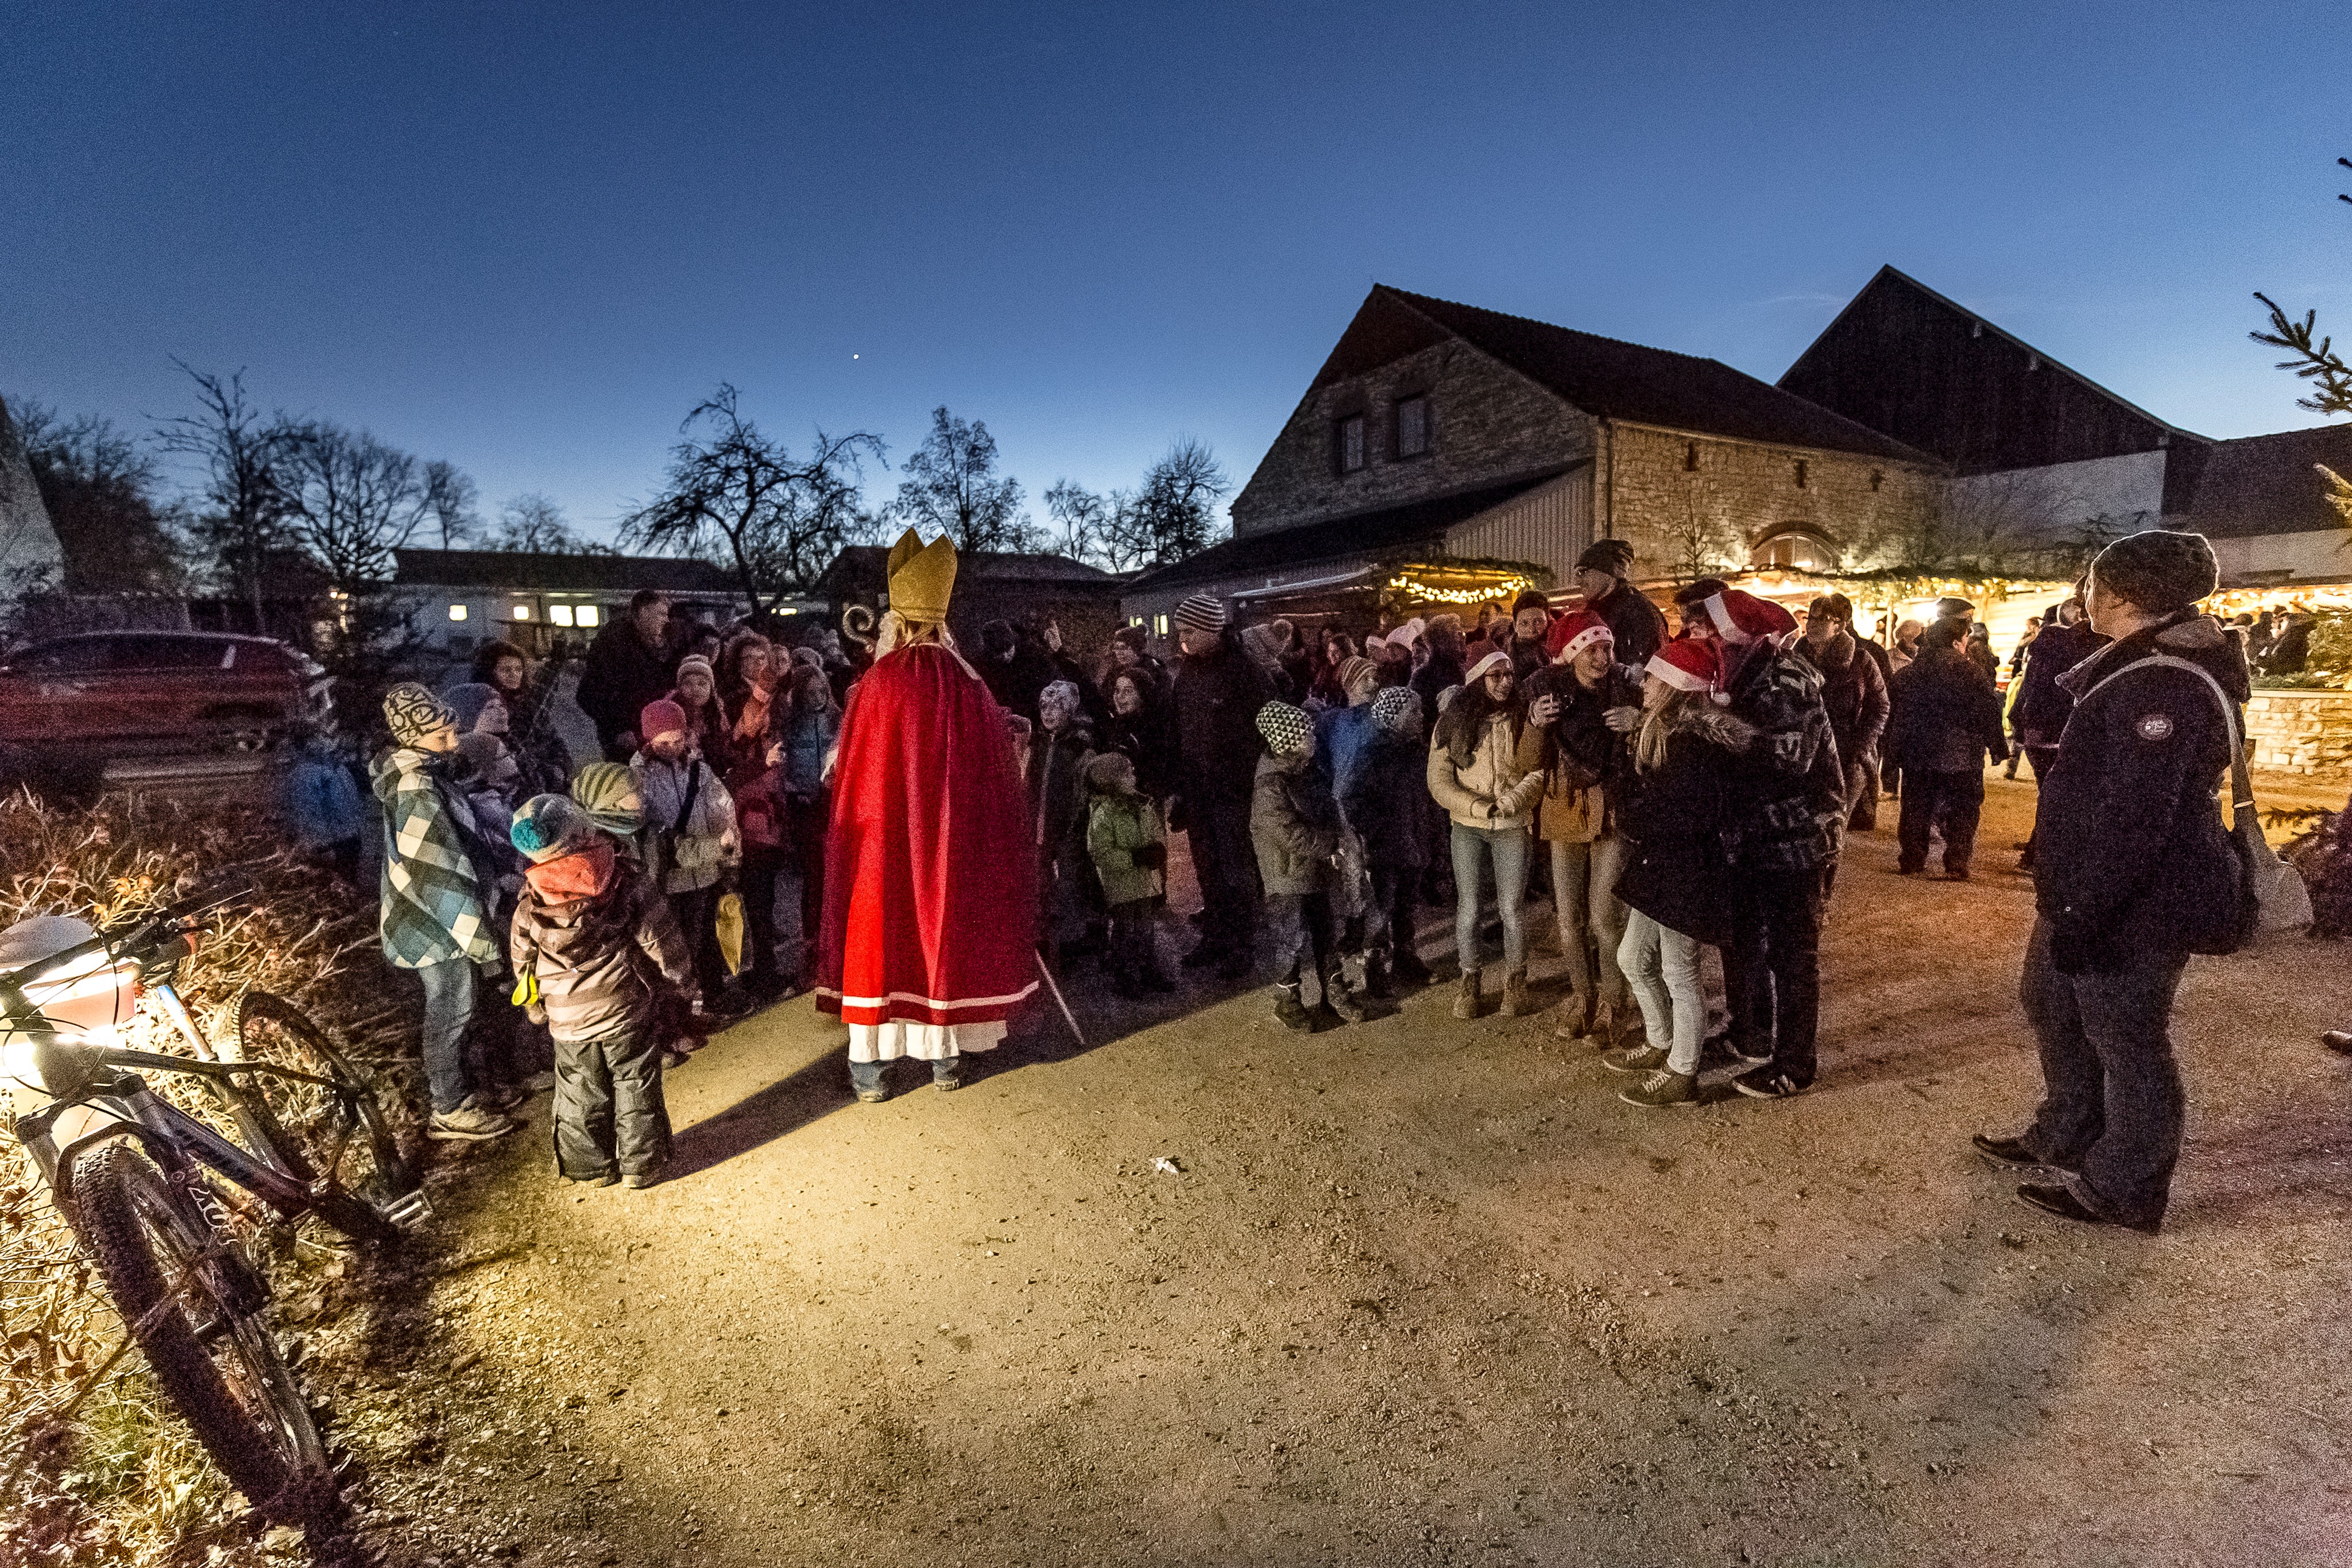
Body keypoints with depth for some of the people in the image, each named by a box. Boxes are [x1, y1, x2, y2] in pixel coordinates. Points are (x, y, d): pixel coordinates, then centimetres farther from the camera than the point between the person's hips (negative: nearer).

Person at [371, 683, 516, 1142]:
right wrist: (481, 939, -22)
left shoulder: (414, 774, 4)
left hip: (429, 915, 9)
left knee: (447, 1010, 21)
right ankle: (451, 1111, 20)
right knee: (451, 1012, 5)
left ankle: (447, 1090, 37)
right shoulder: (418, 792, -27)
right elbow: (442, 876, -27)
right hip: (438, 923, -9)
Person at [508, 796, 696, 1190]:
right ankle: (641, 1165, 20)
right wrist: (682, 977, 6)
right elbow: (659, 939, -9)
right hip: (626, 1013, -2)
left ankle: (591, 1168, 29)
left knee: (580, 1097, 18)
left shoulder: (529, 905, -8)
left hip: (568, 1023, 2)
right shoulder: (624, 886, -15)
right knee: (636, 1089, 11)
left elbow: (522, 962, 5)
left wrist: (536, 1010, 20)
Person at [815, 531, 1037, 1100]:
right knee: (946, 925, 13)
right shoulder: (971, 689, -5)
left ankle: (867, 1062, 14)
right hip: (952, 839, 2)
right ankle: (945, 1055, 23)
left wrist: (851, 836, 10)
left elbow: (851, 780, -4)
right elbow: (996, 780, 1)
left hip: (884, 840, -2)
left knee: (877, 931, 8)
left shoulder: (874, 688, -10)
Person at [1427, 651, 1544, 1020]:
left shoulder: (1523, 719, 0)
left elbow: (1540, 770, -5)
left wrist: (1513, 800, -23)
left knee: (1511, 909, 3)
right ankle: (1470, 982, 22)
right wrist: (1480, 807, -15)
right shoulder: (1453, 722, -1)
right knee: (1468, 908, 5)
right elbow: (1439, 781, -4)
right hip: (1467, 827, 0)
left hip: (1512, 827, 0)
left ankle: (1515, 982, 23)